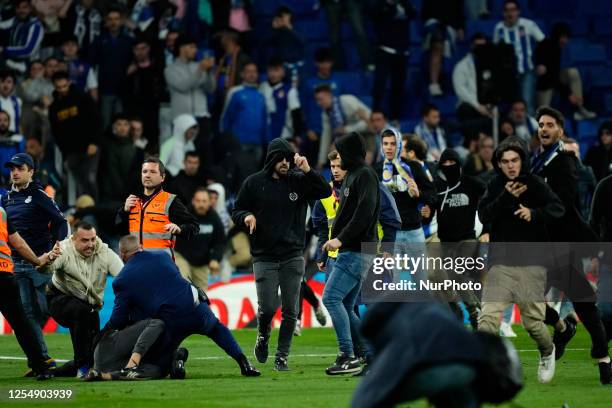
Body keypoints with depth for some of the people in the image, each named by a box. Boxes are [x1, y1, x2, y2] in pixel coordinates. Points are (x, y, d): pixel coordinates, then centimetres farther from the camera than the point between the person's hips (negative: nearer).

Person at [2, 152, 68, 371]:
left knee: (46, 308, -8)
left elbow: (60, 222, -7)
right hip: (18, 263, 6)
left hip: (40, 260, -6)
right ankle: (42, 357, 6)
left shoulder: (38, 196, -4)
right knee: (29, 311, 2)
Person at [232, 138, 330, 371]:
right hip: (264, 257, -1)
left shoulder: (299, 181, 3)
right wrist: (246, 216, -15)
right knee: (267, 308, -8)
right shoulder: (254, 183, 2)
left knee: (290, 311, 0)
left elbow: (325, 192, -9)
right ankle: (263, 337, 24)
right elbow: (236, 212, 8)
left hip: (293, 257, 1)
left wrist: (307, 171, -20)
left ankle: (282, 357, 11)